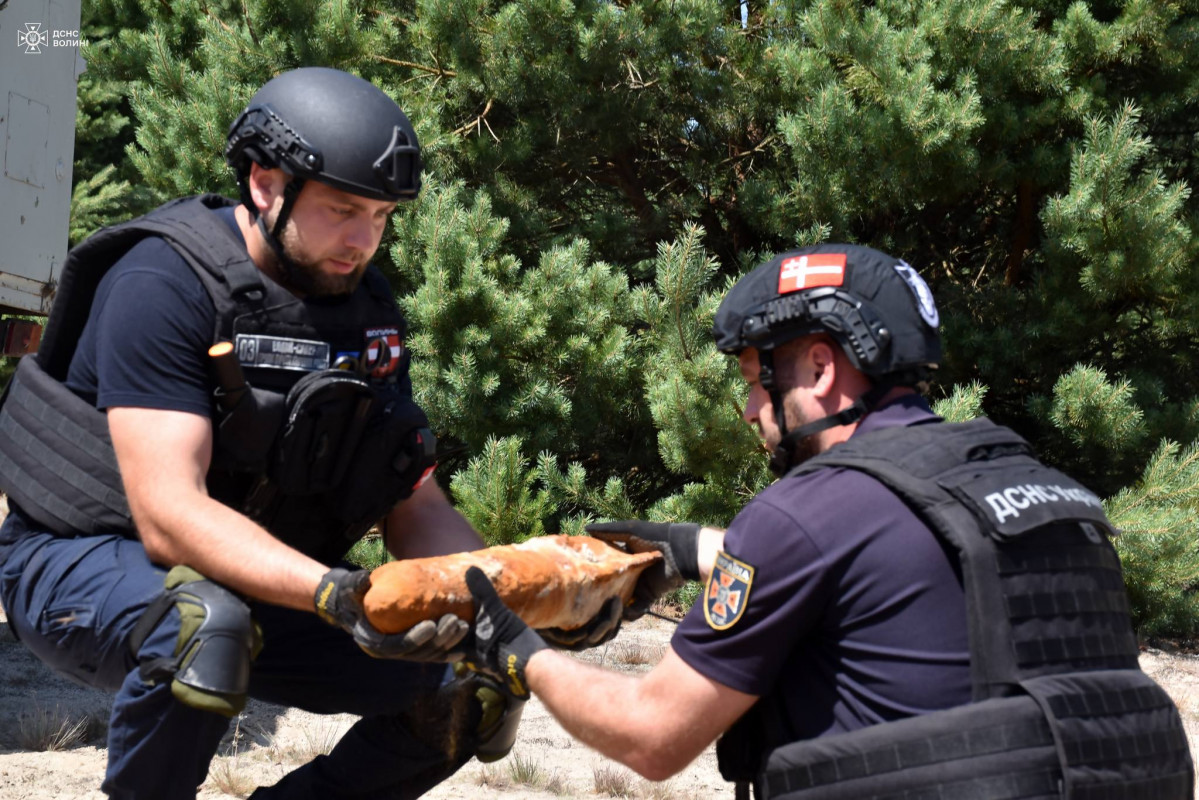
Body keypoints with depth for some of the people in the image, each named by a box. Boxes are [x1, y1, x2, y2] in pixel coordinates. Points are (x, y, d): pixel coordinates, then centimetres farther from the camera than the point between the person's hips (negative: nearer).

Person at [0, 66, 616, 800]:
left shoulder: (367, 309, -1)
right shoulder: (163, 283, -22)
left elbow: (417, 511, -1)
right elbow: (169, 515, -31)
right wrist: (329, 593, -46)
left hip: (258, 580, 6)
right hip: (90, 563, -6)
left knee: (476, 692, -7)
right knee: (207, 620, -40)